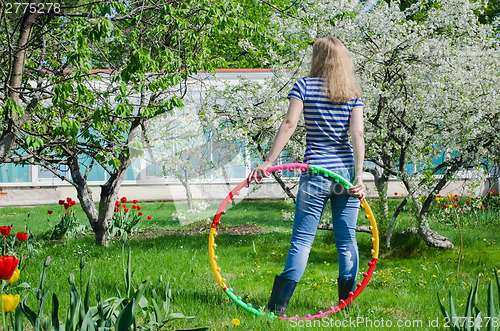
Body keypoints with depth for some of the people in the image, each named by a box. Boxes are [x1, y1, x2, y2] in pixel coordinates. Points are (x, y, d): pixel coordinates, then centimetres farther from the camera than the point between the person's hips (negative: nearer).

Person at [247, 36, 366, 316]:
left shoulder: (304, 86, -1)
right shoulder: (352, 92, 5)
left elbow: (289, 124, -10)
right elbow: (357, 134, -4)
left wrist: (268, 162, -12)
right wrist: (358, 177, -8)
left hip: (315, 172, -2)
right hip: (345, 174, 2)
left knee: (302, 240, 1)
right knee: (347, 240, 10)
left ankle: (280, 302, -1)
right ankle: (346, 302, 14)